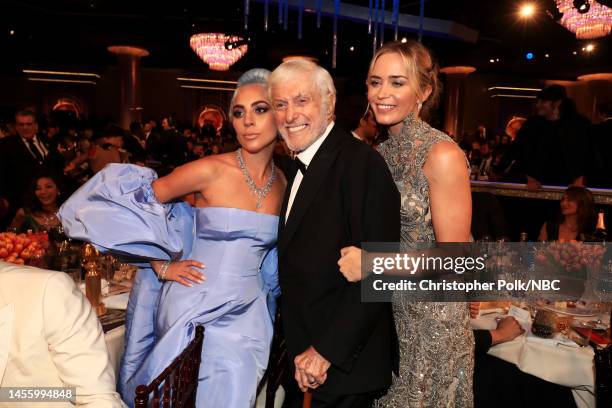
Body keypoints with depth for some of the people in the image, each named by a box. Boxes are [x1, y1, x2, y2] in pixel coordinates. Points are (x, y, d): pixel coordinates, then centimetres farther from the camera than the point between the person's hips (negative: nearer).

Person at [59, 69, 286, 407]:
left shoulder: (283, 183, 1)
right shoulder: (211, 170, -15)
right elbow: (134, 201, -8)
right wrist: (162, 265, -7)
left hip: (247, 312, 4)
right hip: (197, 306, -4)